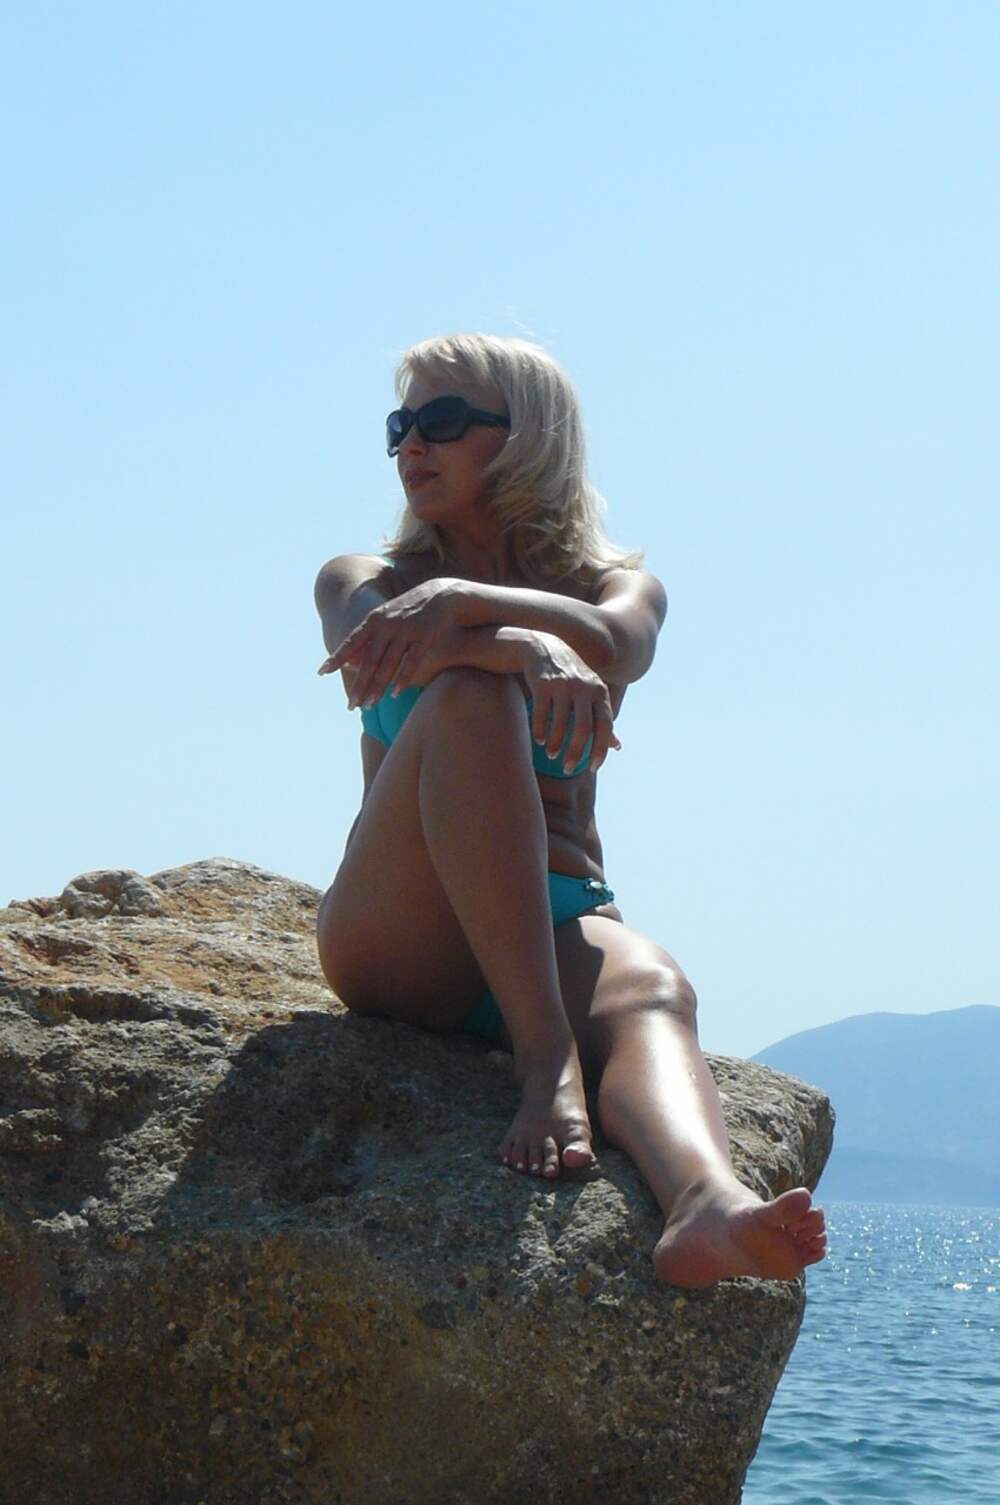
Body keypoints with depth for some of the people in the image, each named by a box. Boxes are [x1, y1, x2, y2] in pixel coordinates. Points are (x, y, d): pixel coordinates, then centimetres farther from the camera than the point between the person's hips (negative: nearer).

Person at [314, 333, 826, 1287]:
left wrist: (460, 601, -30)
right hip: (399, 939, -1)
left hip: (559, 925, 1)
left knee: (651, 989, -35)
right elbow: (367, 651, -13)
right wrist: (528, 647, -34)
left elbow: (615, 647, -11)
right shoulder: (363, 581, 15)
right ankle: (546, 1057, -42)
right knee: (471, 692, -28)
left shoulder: (616, 581, 16)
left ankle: (702, 1201, -69)